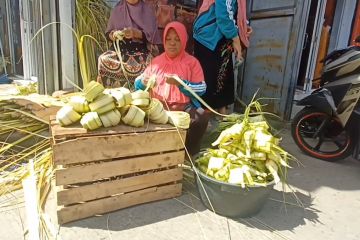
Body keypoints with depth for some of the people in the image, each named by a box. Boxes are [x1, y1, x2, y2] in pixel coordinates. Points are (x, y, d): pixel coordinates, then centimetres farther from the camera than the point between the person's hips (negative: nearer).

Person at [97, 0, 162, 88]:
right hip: (120, 49, 2)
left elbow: (150, 35, -5)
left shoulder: (148, 10, 5)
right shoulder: (117, 9, 11)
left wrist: (135, 33, -23)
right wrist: (114, 34, -14)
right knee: (103, 60, -26)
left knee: (145, 65, -34)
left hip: (141, 51, -2)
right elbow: (108, 34, 10)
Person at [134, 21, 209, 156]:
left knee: (201, 118, -30)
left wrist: (179, 83, -19)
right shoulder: (156, 61, 14)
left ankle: (187, 152, -3)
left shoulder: (192, 62, 6)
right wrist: (143, 82, -13)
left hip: (184, 107, -1)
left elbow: (201, 89, -5)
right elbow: (137, 84, 12)